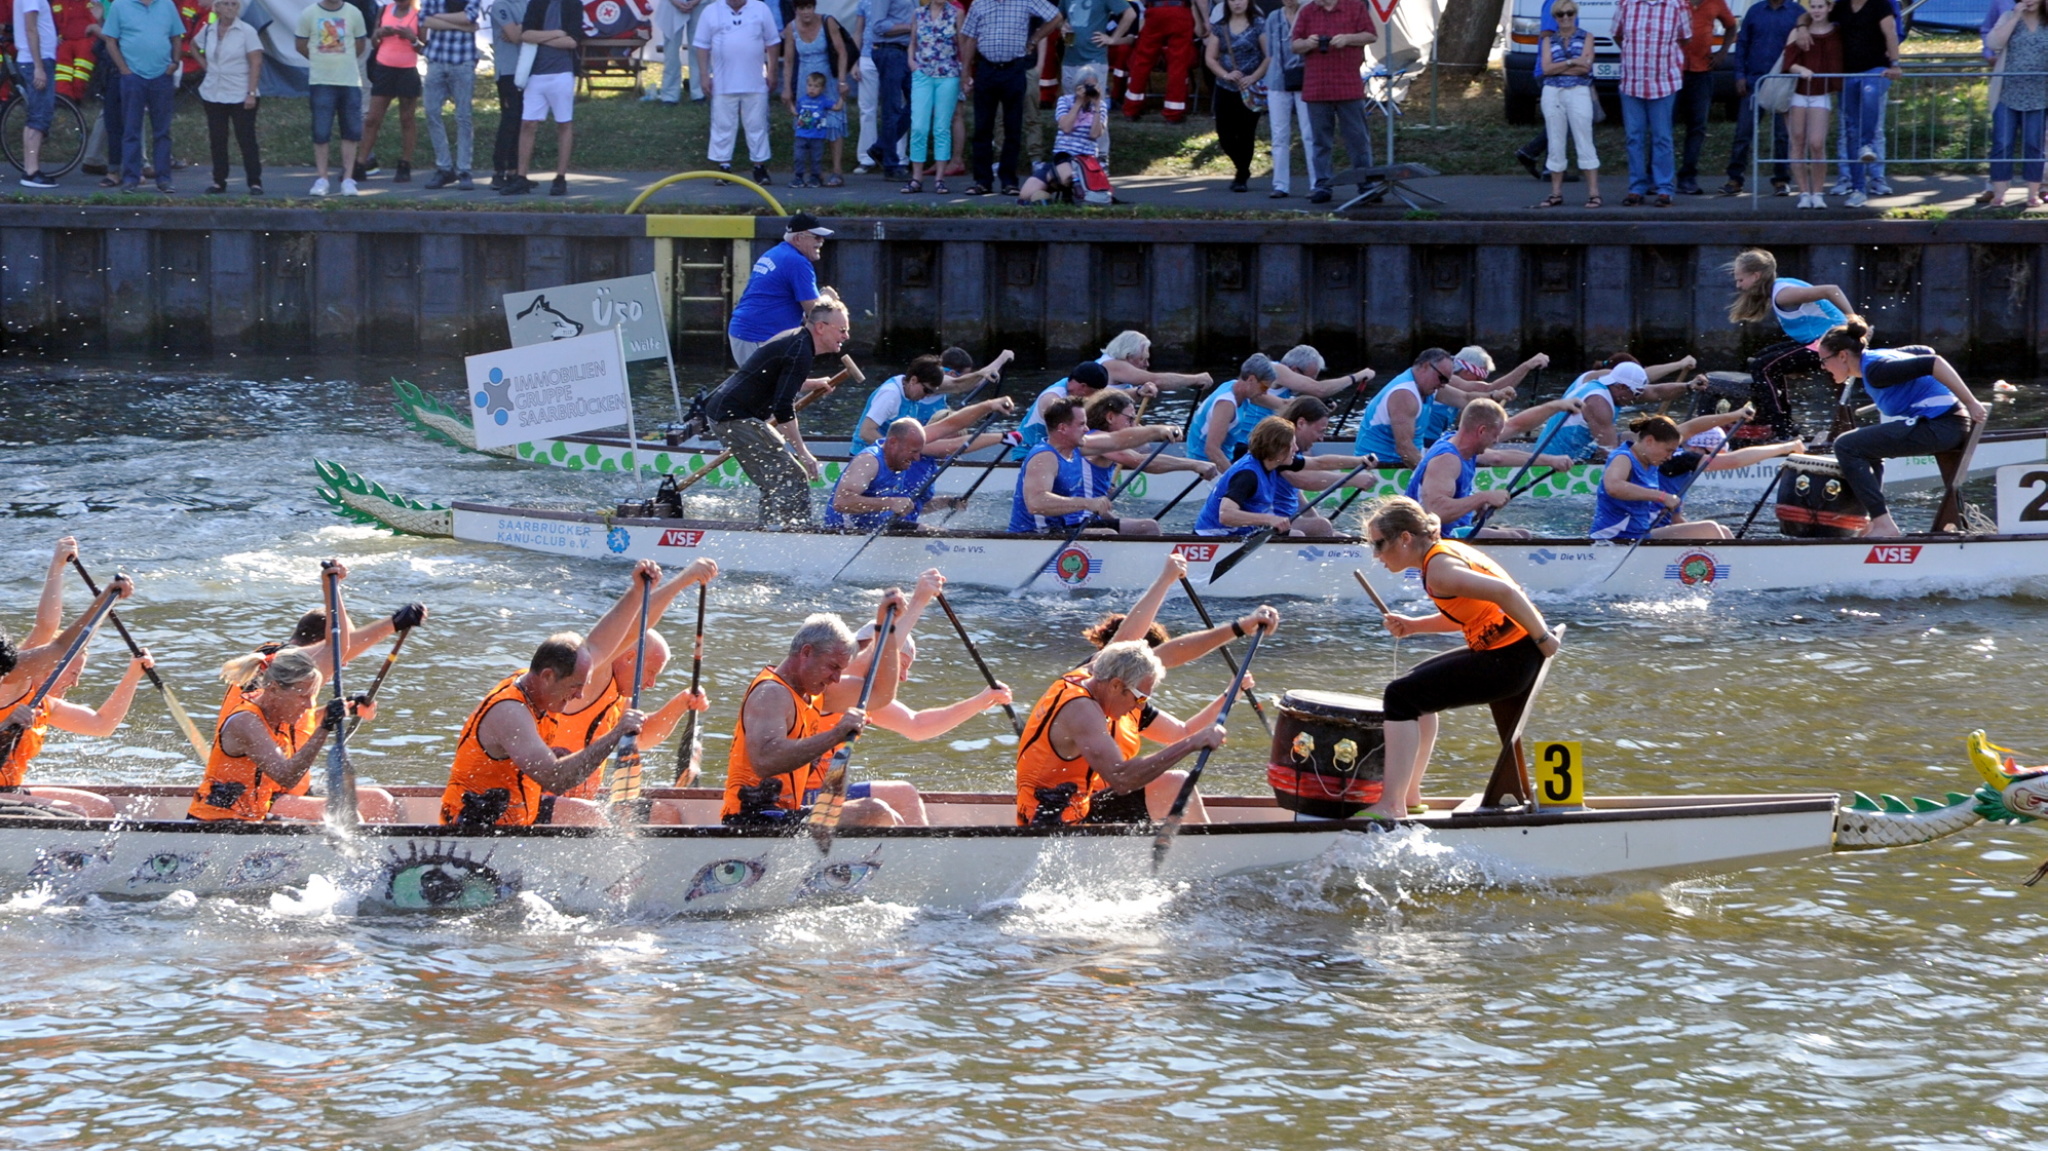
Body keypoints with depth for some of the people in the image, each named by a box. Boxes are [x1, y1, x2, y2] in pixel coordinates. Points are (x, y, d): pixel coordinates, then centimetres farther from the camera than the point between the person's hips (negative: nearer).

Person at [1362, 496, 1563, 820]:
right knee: (1418, 685, 28)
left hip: (1511, 660, -10)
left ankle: (1391, 805, -9)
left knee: (1401, 697, -9)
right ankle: (1410, 795, 32)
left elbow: (1505, 593, -29)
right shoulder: (1446, 549, 11)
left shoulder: (1438, 570, -19)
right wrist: (1413, 626, 8)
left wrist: (1543, 638, -21)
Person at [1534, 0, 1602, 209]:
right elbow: (1546, 68, -1)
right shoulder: (1549, 40, 13)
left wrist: (1558, 68, -6)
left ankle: (1593, 193, -7)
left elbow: (1585, 67, -7)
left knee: (1584, 144, -5)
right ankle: (1556, 194, 9)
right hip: (1553, 95, 3)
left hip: (1579, 92, -3)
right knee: (1556, 145, 4)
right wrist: (1571, 63, -9)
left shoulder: (1586, 38, 6)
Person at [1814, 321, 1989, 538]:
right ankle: (1875, 520, 27)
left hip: (1939, 426, -11)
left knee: (1846, 446, -13)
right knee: (1866, 445, 30)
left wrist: (1971, 404, -25)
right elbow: (1925, 353, 29)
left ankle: (1883, 525, -17)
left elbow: (1933, 363, -23)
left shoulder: (1876, 369, -15)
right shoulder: (1879, 355, 15)